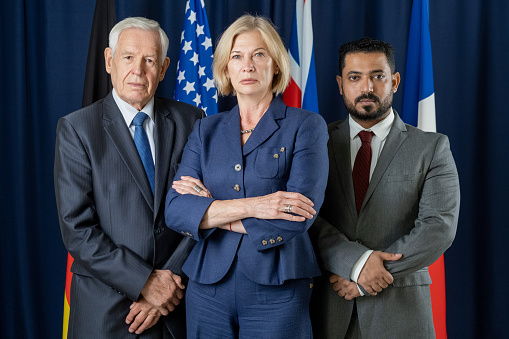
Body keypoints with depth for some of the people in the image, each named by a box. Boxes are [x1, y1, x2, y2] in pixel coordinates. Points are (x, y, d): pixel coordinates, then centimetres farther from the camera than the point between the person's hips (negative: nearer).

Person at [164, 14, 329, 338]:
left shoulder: (306, 126, -3)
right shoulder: (206, 130, 8)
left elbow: (297, 220, -14)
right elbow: (175, 211, -4)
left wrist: (211, 211, -7)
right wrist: (248, 206, -18)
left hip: (277, 292, -3)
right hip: (208, 289, 3)